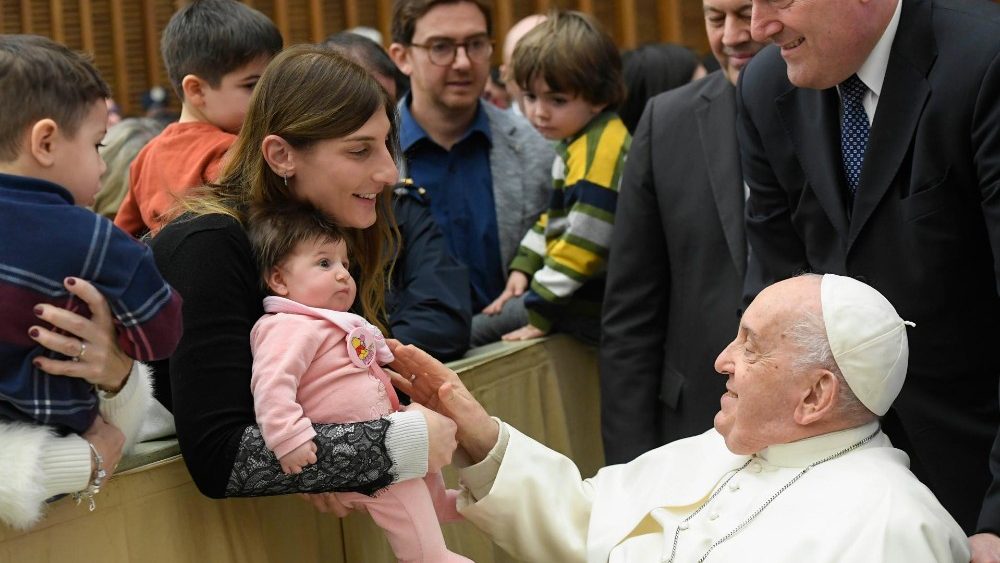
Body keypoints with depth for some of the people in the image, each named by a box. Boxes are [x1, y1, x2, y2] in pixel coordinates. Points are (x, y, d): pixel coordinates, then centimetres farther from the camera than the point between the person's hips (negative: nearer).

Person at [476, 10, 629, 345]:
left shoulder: (599, 151, -21)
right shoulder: (580, 143, 13)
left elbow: (584, 237, -24)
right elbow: (556, 218, 25)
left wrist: (541, 314, -20)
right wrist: (523, 267, 15)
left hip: (591, 308, -10)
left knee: (475, 331, -10)